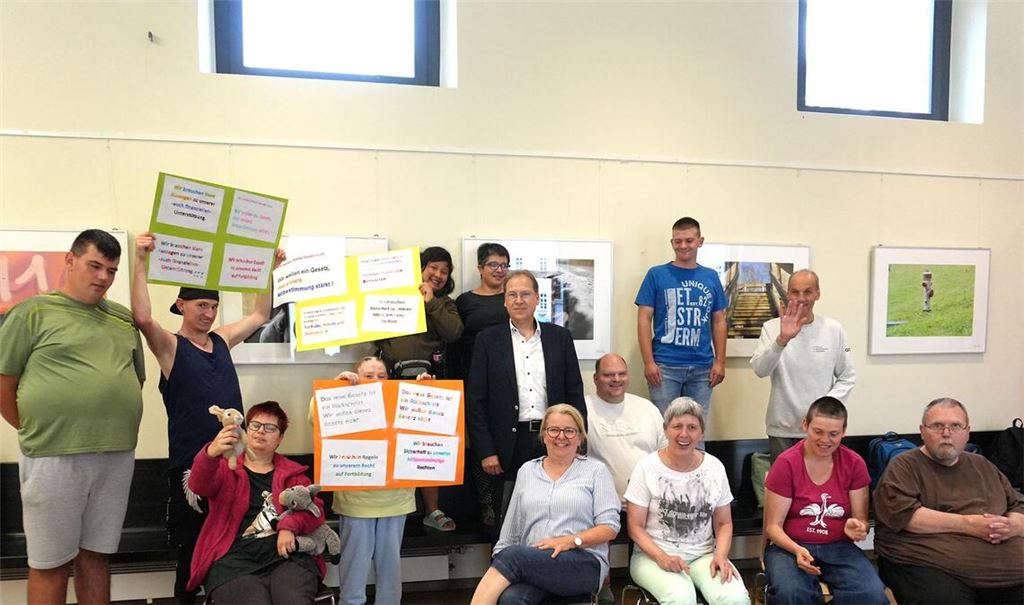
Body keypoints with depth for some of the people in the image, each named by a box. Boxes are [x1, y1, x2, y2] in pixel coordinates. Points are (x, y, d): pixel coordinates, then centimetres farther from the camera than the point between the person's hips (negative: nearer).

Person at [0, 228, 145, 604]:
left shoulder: (124, 320, 12)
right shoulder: (34, 312, -2)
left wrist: (115, 429, 12)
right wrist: (37, 431, 0)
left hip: (117, 456, 4)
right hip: (54, 457, -4)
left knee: (95, 555, 15)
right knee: (50, 563, 7)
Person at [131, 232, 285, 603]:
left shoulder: (222, 340, 10)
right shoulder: (171, 347, -5)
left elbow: (260, 316, 21)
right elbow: (142, 318, -25)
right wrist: (141, 261, -28)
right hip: (190, 463, -5)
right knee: (191, 547, 8)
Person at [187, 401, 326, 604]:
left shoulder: (292, 473, 21)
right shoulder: (226, 467, 16)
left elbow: (315, 507, 10)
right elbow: (199, 485, -7)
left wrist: (289, 526, -12)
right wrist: (211, 453, -29)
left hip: (285, 554, 1)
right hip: (234, 558, -1)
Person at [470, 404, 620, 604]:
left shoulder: (596, 470, 8)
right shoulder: (527, 470, 17)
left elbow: (610, 527, 0)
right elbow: (510, 531, 17)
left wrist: (571, 540, -14)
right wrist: (498, 565, 5)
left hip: (583, 563, -2)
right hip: (530, 563, 2)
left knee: (512, 555, -30)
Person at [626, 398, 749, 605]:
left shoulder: (714, 467, 4)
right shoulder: (647, 467, -5)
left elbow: (724, 523, 10)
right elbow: (635, 526, -4)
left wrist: (721, 555, -9)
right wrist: (662, 557, -20)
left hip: (704, 555, 3)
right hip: (654, 556, -2)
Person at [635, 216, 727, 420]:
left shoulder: (711, 277, 11)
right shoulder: (656, 274, 1)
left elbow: (718, 321, 13)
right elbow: (644, 319, -2)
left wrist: (720, 361, 4)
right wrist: (648, 362, -10)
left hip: (702, 368, 3)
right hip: (666, 366, -3)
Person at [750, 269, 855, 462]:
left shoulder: (834, 330, 1)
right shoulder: (772, 328, -4)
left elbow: (847, 377, 6)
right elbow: (760, 370, -19)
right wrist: (782, 339, -34)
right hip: (782, 430, -1)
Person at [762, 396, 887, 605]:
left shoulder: (854, 463, 0)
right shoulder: (786, 464, -9)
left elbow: (861, 518, 6)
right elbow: (773, 526, -7)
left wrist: (857, 527, -18)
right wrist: (797, 550, -26)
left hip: (838, 546, 3)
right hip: (789, 546, -3)